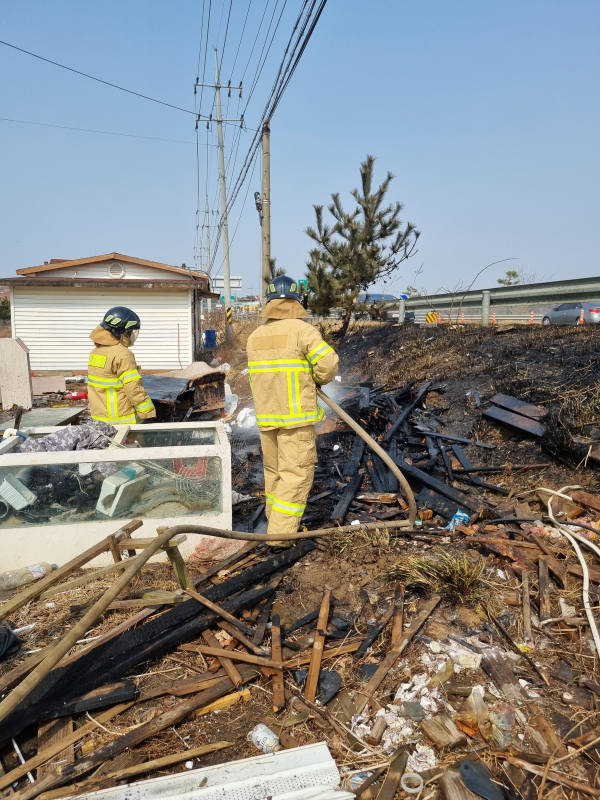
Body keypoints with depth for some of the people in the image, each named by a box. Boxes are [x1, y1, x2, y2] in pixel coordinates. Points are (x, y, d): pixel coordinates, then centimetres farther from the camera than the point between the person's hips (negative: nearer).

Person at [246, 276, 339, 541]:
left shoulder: (255, 337, 9)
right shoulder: (302, 330, -10)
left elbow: (256, 377, 10)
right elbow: (329, 364, -14)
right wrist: (317, 379, 6)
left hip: (266, 417, 7)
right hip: (296, 416, -6)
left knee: (274, 472, 17)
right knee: (295, 475, -2)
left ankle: (277, 527, 28)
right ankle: (280, 535, -3)